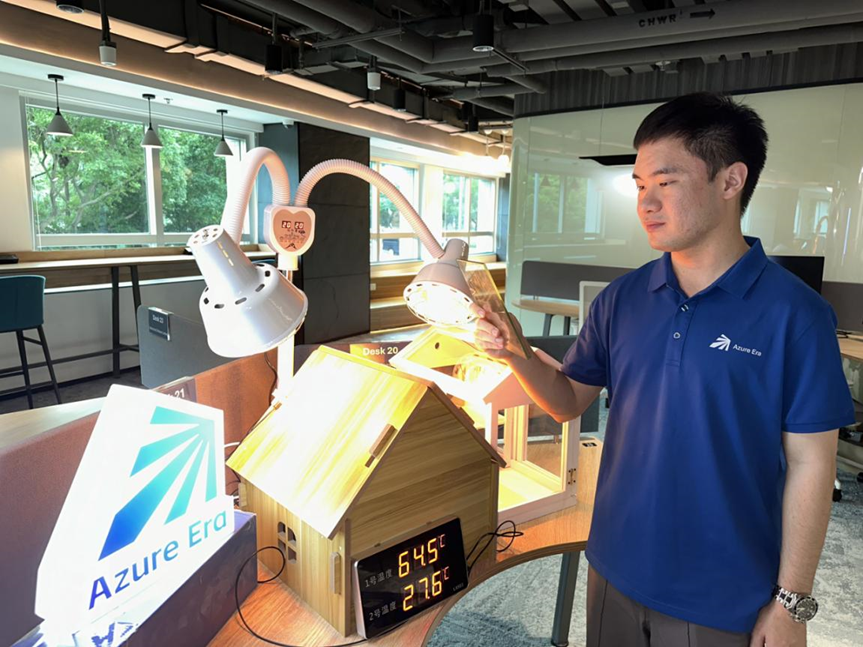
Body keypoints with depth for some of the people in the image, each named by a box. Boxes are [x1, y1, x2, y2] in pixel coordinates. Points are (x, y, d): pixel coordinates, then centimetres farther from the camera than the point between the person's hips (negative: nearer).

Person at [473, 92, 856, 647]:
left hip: (724, 601, -3)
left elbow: (809, 465, -10)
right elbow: (569, 400, 2)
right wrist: (516, 354, -16)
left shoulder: (793, 312, -15)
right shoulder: (622, 299, -3)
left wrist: (792, 602, -7)